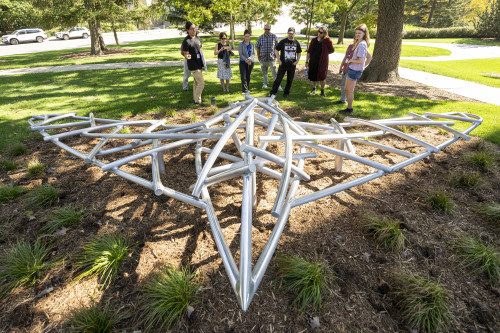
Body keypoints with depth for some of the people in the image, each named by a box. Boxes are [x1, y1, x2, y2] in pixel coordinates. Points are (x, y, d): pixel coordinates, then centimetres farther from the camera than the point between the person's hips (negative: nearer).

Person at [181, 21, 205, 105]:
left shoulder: (198, 38, 10)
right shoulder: (186, 41, -14)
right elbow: (185, 54, -13)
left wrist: (202, 63, 19)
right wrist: (187, 56, -37)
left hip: (199, 64, 8)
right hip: (193, 66, -8)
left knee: (196, 82, 16)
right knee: (201, 83, -11)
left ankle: (195, 98, 27)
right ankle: (197, 101, -1)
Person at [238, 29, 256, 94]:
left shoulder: (252, 44, 5)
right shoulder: (241, 44, -4)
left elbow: (253, 54, -2)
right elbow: (240, 54, -10)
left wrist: (249, 59, -19)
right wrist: (246, 60, -22)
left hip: (250, 62, 3)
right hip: (243, 62, -2)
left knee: (248, 76, 10)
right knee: (243, 76, -11)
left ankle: (248, 88, 23)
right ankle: (245, 90, -9)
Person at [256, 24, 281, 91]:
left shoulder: (274, 36, -1)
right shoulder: (260, 37, 3)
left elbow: (277, 47, 3)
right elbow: (257, 47, 9)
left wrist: (276, 55, -3)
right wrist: (258, 56, 5)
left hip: (272, 58, -2)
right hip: (263, 58, 3)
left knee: (274, 72, -8)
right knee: (264, 72, 12)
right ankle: (266, 83, 32)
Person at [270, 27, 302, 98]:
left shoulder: (296, 43, 7)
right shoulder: (283, 41, -1)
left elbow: (299, 53, 18)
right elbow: (276, 50, 5)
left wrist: (297, 61, 3)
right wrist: (279, 60, -4)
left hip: (292, 65, 3)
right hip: (283, 64, -3)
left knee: (290, 80, 8)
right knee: (278, 79, -7)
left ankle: (286, 93, 22)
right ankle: (273, 93, 2)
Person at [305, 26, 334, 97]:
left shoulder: (327, 40, -7)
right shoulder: (314, 40, 4)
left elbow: (332, 50, 3)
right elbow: (309, 51, 6)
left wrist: (324, 53, 9)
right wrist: (307, 61, 2)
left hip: (322, 62, -3)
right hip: (313, 61, 4)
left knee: (321, 77, -1)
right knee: (313, 76, 12)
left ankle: (322, 91, 18)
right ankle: (314, 89, 34)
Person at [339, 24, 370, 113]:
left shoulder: (362, 45, -17)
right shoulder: (358, 43, 12)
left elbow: (361, 61, -24)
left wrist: (351, 60, -8)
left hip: (355, 71, -10)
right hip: (351, 69, 10)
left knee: (350, 91, 1)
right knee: (346, 89, 17)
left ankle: (349, 109, 15)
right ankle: (349, 107, 28)